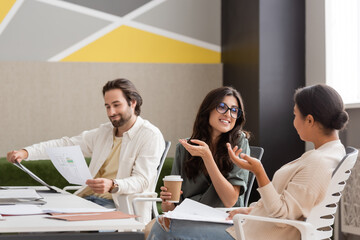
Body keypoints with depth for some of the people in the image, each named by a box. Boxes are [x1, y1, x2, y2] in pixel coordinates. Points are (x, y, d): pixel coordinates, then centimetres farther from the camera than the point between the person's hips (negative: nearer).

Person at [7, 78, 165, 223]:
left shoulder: (151, 136, -3)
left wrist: (112, 185, -33)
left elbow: (142, 180, -13)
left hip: (119, 205, -7)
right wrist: (26, 153, 2)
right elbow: (66, 145, 16)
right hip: (86, 198, 7)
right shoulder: (104, 132, 19)